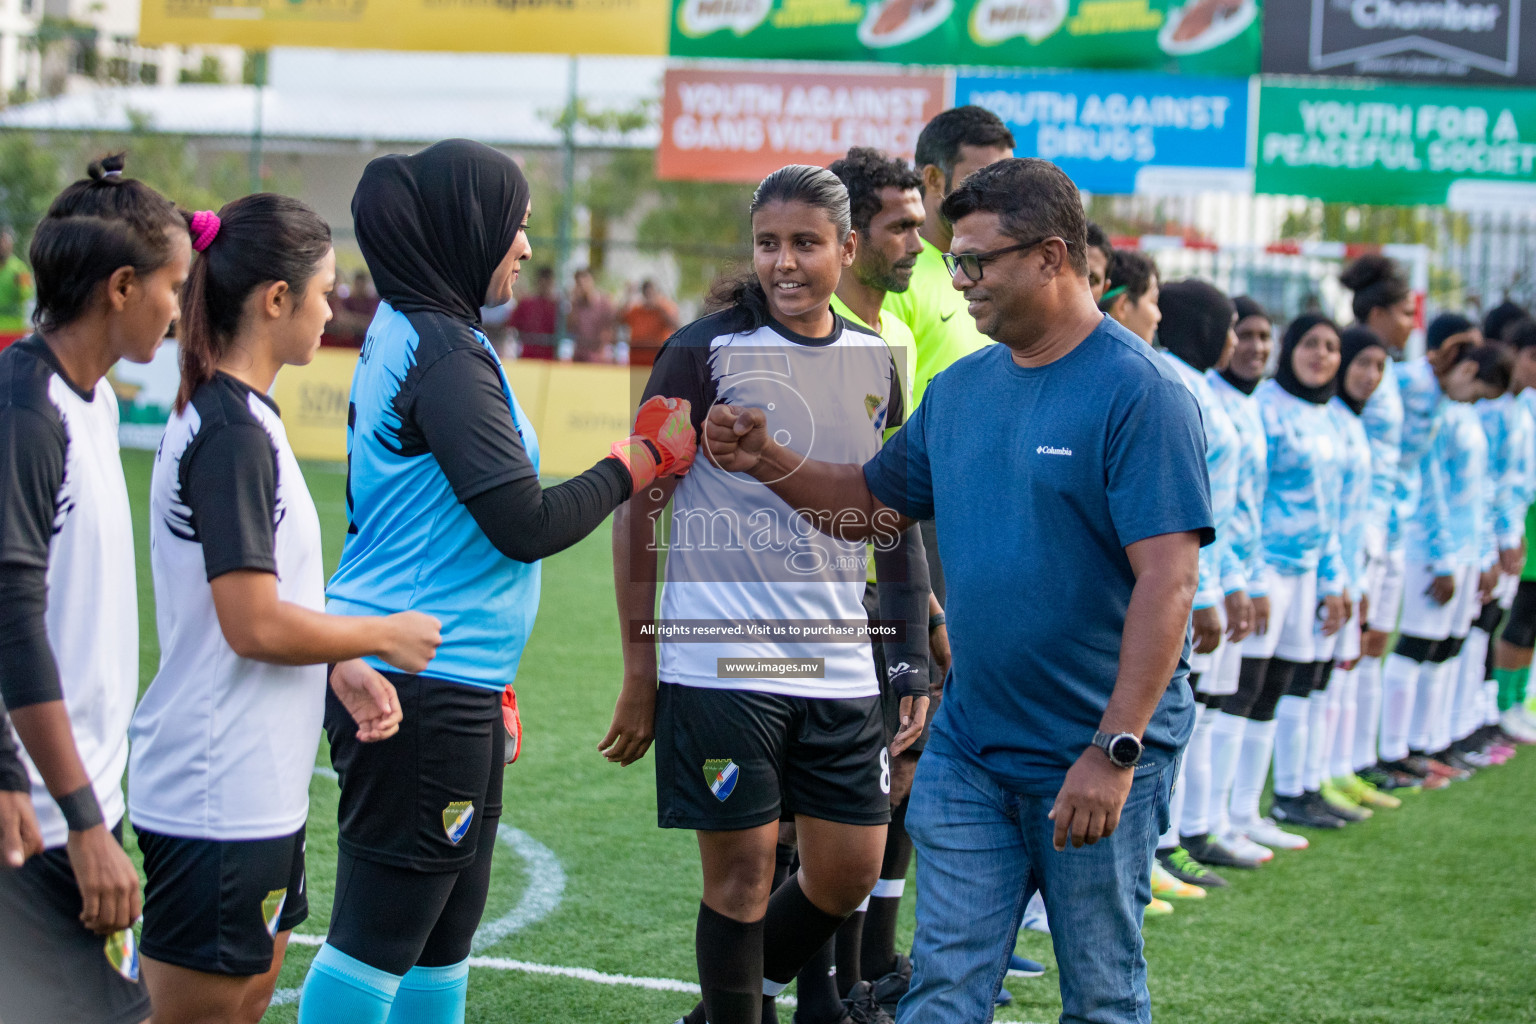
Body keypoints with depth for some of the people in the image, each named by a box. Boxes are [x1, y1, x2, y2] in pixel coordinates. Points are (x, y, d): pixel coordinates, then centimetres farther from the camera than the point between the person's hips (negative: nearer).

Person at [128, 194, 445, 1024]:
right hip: (215, 796, -10)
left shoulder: (233, 419, 13)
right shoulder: (232, 435, -18)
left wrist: (342, 668, 5)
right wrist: (381, 636, -8)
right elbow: (256, 626, -22)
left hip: (258, 791, 10)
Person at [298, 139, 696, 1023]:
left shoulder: (411, 335, 15)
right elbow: (526, 525, -19)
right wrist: (644, 459, -4)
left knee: (444, 934, 14)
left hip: (441, 684, 10)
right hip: (424, 685, -10)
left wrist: (493, 687, 24)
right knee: (382, 933, -6)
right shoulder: (444, 352, -15)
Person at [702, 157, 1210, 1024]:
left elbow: (1169, 578, -20)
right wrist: (767, 462, 4)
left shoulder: (1139, 392, -14)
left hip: (1095, 758, -6)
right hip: (967, 749, 6)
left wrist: (1115, 753, -25)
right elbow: (870, 504, 22)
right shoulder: (960, 389, 9)